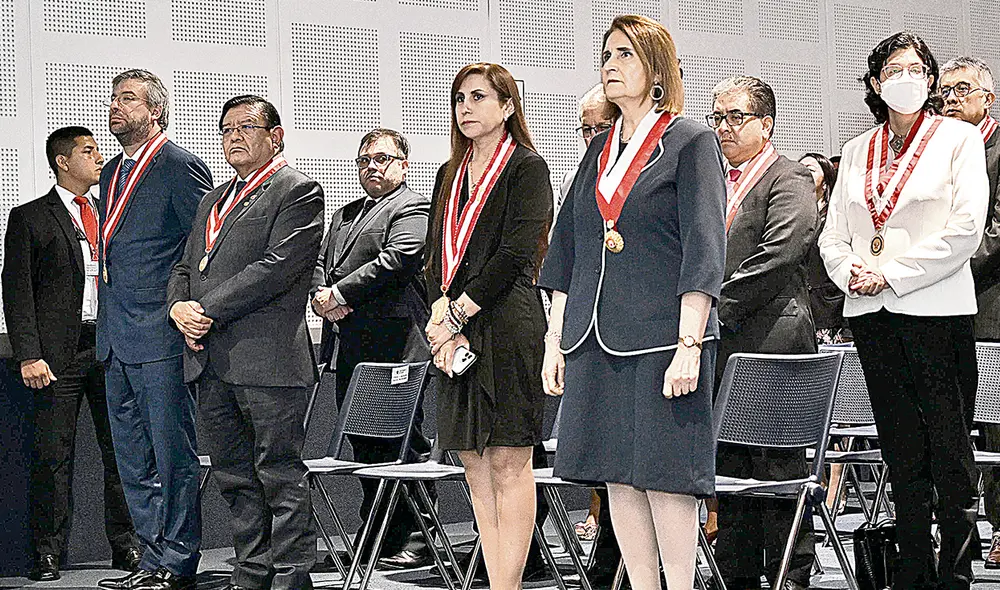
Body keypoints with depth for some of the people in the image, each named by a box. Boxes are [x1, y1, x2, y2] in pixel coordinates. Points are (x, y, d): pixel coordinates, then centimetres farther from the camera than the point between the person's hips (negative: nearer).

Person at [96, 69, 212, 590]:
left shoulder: (179, 166, -7)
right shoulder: (112, 173, 19)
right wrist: (108, 326, 19)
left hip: (161, 337, -9)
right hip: (117, 341, 9)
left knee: (172, 455, -3)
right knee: (133, 458, 13)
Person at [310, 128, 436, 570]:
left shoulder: (412, 210, -3)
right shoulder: (344, 215, 25)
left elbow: (395, 261, -17)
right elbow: (320, 263, 19)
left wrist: (339, 293, -13)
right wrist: (322, 296, -3)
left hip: (392, 345, -8)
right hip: (349, 348, 9)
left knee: (401, 442, -6)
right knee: (363, 444, 11)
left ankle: (415, 541, -1)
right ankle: (376, 539, 19)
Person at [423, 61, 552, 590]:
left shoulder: (527, 167, -2)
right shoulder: (450, 175, 20)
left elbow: (515, 254, -12)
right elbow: (436, 256, 13)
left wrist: (456, 314, -12)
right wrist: (440, 316, -3)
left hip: (506, 324, -7)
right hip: (456, 334, 7)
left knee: (508, 463, -6)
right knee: (474, 464, 6)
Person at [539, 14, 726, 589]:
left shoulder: (691, 141, -1)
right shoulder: (601, 151, 17)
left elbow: (704, 249, -9)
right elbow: (567, 249, 18)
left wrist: (689, 345, -17)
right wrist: (555, 340, 12)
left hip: (662, 339, -6)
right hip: (596, 341, 6)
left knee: (665, 474, -5)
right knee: (618, 474, 7)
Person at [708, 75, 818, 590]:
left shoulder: (789, 180, -3)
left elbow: (779, 253, -15)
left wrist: (721, 306, -15)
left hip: (770, 340, -7)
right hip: (717, 345, 7)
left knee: (777, 465, -4)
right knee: (729, 470, 9)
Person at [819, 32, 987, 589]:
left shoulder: (959, 137, 2)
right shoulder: (858, 150, 16)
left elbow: (966, 228, -9)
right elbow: (833, 234, 16)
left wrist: (892, 273, -12)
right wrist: (851, 272, -6)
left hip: (937, 308, -4)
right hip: (872, 313, 5)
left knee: (951, 454, -3)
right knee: (902, 454, 8)